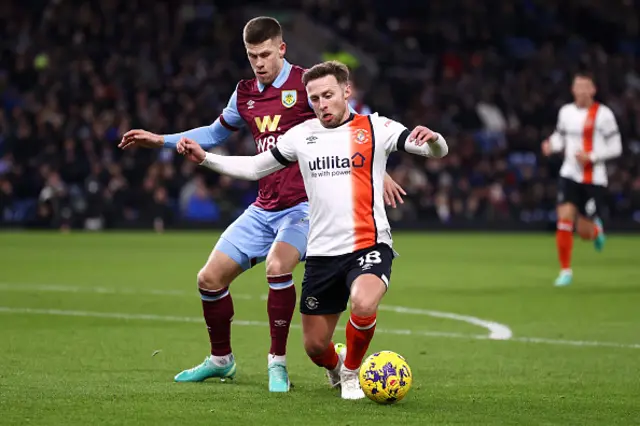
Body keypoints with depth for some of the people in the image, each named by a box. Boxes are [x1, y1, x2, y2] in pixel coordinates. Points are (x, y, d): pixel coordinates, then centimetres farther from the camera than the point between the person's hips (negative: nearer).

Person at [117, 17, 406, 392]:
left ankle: (278, 361, -16)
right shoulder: (245, 94, 10)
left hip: (304, 205, -7)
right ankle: (221, 359, 26)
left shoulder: (306, 84, -9)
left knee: (277, 266, -32)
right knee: (210, 278, 4)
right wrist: (162, 140, 21)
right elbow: (215, 134, 28)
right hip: (264, 208, 7)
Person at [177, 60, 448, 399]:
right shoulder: (301, 135, 8)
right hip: (321, 253, 4)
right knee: (315, 346, 5)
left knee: (363, 305, -33)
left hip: (369, 246, -4)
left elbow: (438, 151, -9)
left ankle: (351, 372, -3)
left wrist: (431, 140, -32)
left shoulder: (375, 128, -2)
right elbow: (254, 168, 17)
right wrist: (204, 158, 6)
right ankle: (335, 367, 44)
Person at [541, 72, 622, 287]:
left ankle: (597, 230, 38)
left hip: (594, 178, -3)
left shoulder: (603, 114, -8)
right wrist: (551, 145, -4)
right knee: (564, 218, -15)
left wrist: (591, 156, -19)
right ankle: (565, 270, -2)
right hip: (570, 175, 3)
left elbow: (615, 148, -6)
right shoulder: (566, 111, 6)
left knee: (584, 232, -1)